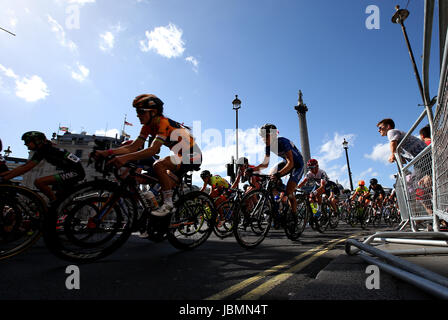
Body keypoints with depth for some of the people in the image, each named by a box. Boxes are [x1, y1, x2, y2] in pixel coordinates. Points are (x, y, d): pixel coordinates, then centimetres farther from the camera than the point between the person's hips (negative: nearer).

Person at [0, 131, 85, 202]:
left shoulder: (44, 150, -10)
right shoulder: (44, 149, 17)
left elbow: (26, 168, -12)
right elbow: (25, 165, 19)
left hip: (75, 172, -10)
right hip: (74, 171, 10)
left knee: (38, 182, -16)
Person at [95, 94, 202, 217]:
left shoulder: (163, 123, -24)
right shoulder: (148, 126, 2)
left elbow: (153, 150, -36)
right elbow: (134, 147, -5)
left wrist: (126, 158, -44)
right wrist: (107, 152, -16)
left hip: (193, 156, -9)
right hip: (181, 156, 9)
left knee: (159, 165, -27)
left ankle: (168, 203, -16)